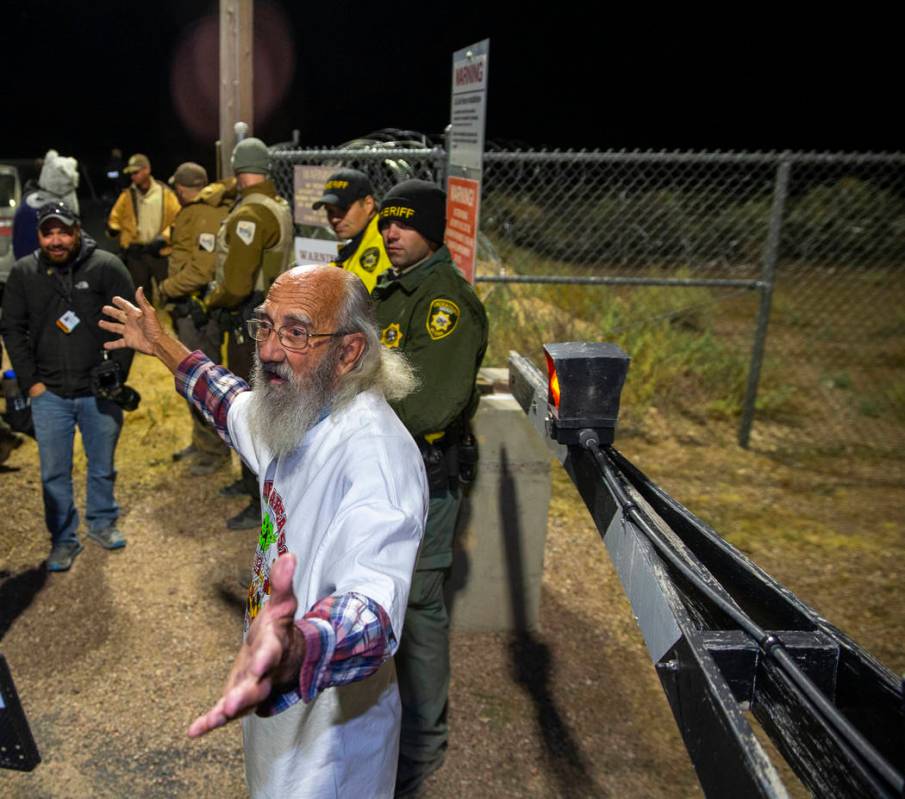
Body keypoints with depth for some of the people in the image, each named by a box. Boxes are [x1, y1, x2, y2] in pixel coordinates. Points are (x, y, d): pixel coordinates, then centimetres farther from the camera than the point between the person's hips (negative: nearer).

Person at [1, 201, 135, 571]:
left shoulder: (106, 267, -6)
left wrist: (116, 374, -8)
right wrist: (30, 382, -1)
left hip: (99, 391, -1)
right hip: (49, 393, 1)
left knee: (102, 467, 15)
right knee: (54, 473, 8)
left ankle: (102, 523, 36)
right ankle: (63, 540, 23)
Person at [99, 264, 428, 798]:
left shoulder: (376, 452, -33)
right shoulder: (300, 413, -4)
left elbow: (373, 606, -48)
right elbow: (239, 406, 21)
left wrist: (295, 653, -67)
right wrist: (167, 348, 27)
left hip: (330, 722, -8)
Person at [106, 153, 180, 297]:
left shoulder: (165, 193, -1)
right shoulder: (127, 195, 7)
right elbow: (115, 217, 12)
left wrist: (164, 237, -16)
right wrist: (113, 228, -10)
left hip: (160, 252, -2)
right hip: (135, 253, 2)